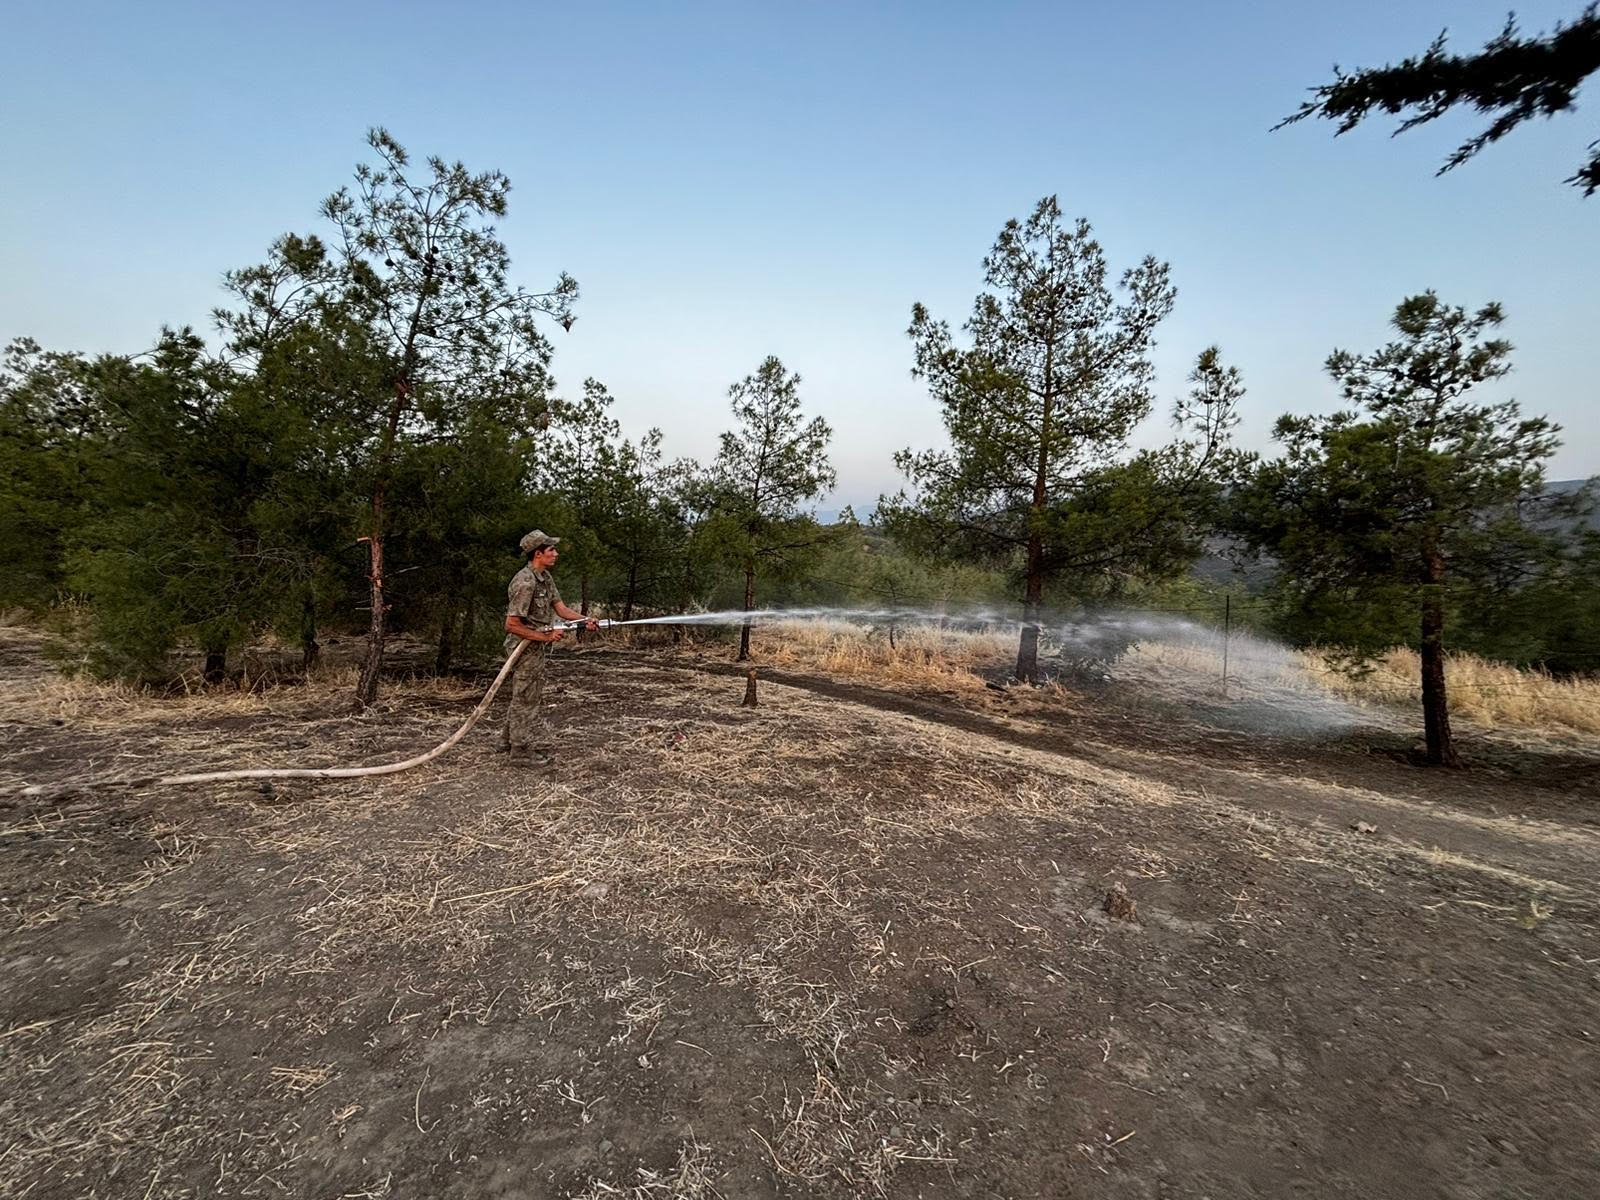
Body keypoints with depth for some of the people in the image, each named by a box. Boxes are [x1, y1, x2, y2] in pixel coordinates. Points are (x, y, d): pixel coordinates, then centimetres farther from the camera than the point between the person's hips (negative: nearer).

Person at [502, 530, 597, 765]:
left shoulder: (545, 577, 5)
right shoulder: (525, 583, -24)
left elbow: (559, 607, 3)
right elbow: (512, 625, -25)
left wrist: (585, 619, -12)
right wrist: (546, 637, -22)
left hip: (537, 648, 9)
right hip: (525, 647, -9)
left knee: (526, 696, 21)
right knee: (525, 699, 2)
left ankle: (513, 739, 36)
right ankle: (523, 750, 14)